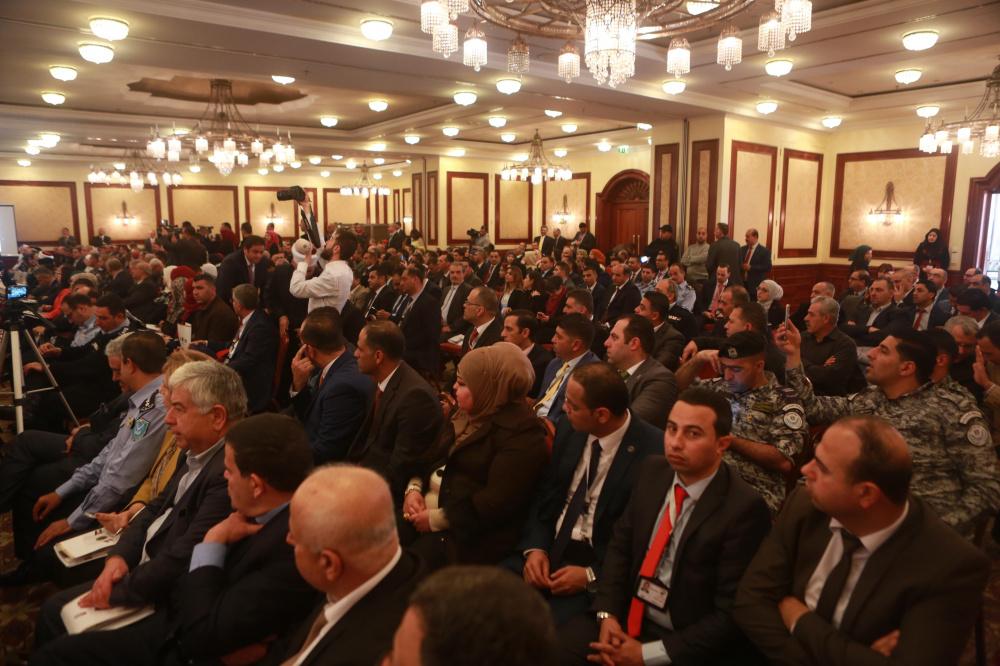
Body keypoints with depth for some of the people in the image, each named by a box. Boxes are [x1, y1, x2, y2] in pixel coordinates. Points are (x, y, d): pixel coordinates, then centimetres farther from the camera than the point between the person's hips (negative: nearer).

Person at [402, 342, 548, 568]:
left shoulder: (520, 432, -16)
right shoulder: (467, 414, 12)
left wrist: (437, 519, -18)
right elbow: (432, 457, 16)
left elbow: (498, 502, -22)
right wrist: (413, 488, -4)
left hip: (472, 532, -7)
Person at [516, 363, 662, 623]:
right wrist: (535, 548, -7)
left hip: (604, 566, -5)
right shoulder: (570, 431, 1)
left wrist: (591, 575, -17)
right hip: (550, 550, 5)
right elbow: (545, 496, 9)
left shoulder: (653, 452, -17)